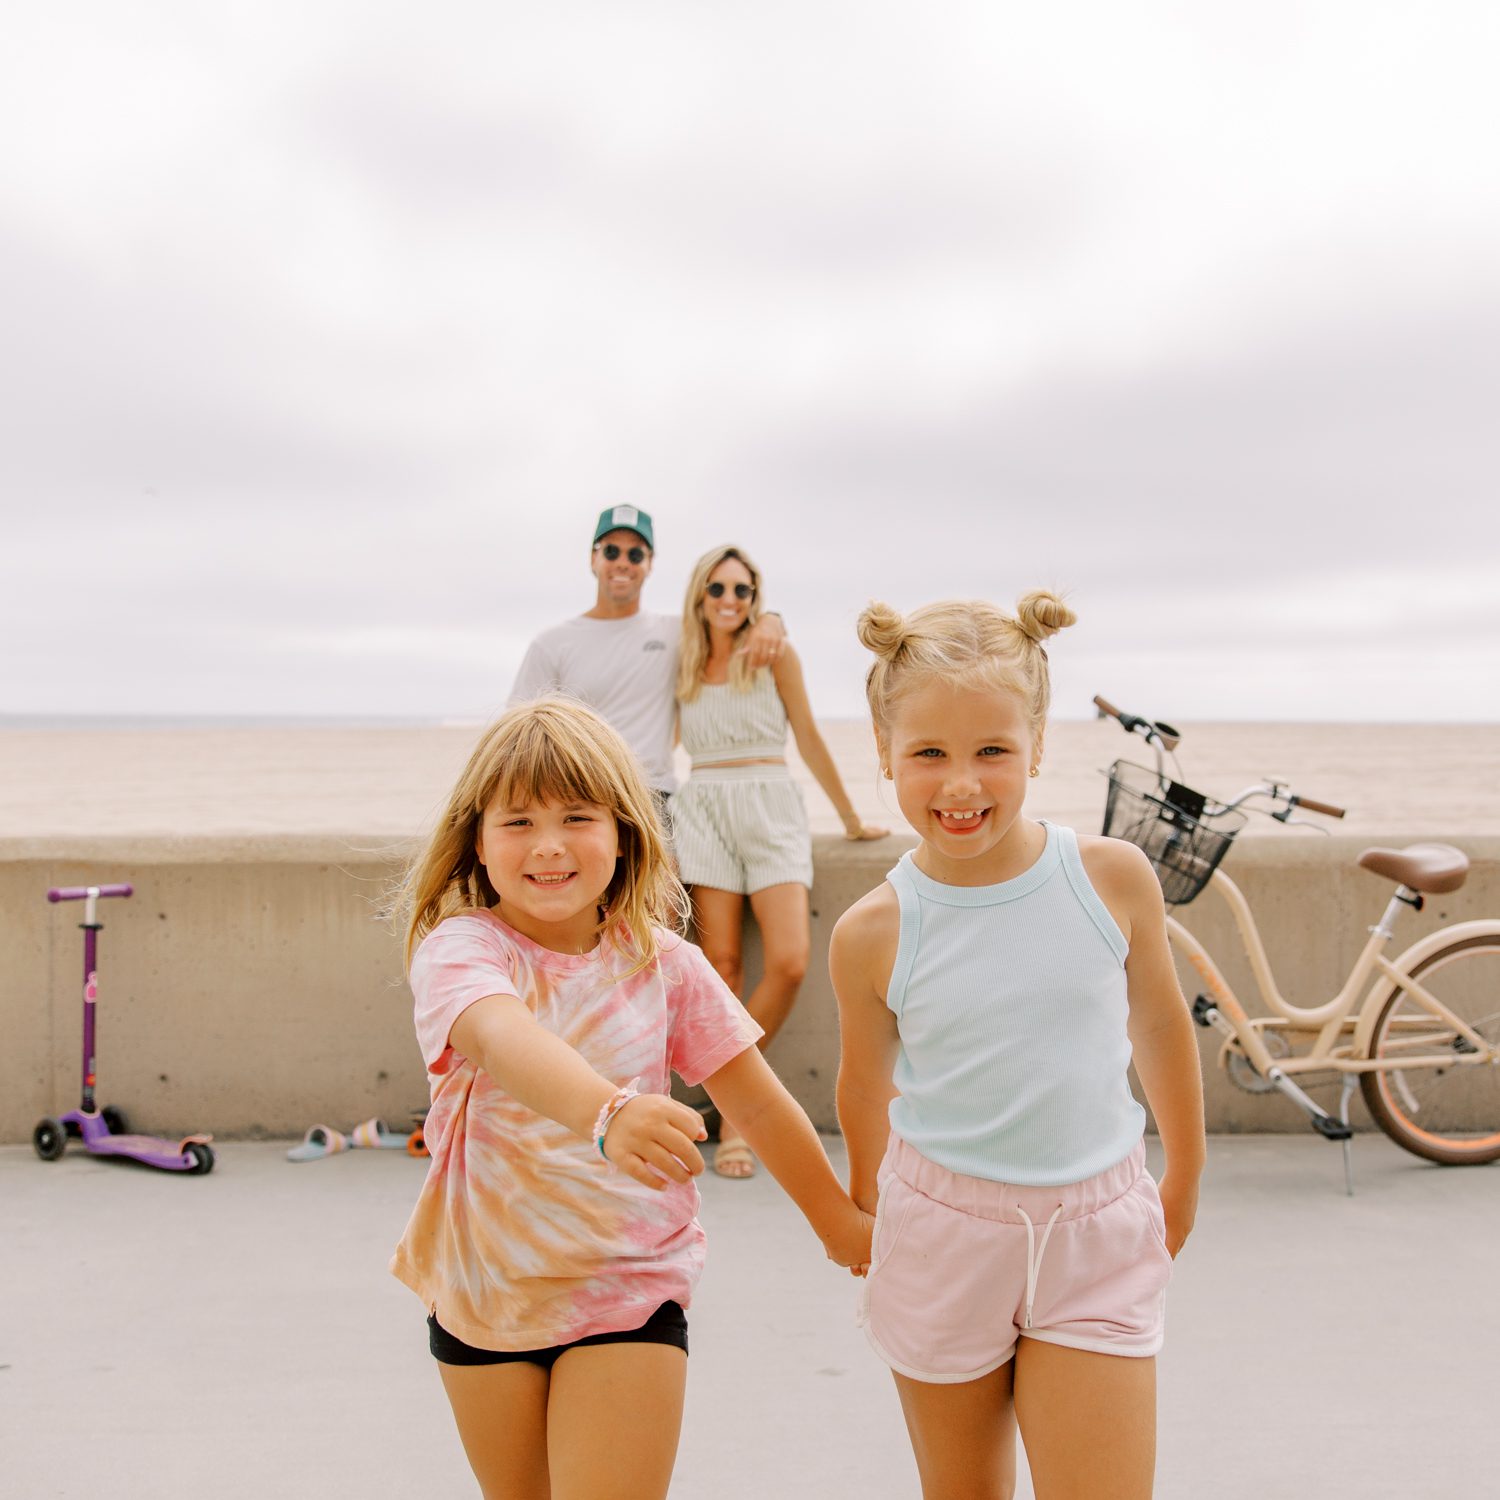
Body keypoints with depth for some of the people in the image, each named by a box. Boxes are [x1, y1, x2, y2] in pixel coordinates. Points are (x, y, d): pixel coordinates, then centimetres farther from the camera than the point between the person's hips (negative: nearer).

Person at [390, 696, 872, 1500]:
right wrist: (606, 1113, -59)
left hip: (629, 1291, 0)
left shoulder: (660, 961, -8)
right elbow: (502, 1036, -40)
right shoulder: (461, 947, -16)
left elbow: (757, 1102, 3)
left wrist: (839, 1220, 12)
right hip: (485, 1292, 0)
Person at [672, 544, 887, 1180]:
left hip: (771, 806, -1)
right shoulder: (683, 665, 13)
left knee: (789, 962, -16)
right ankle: (732, 1119, 4)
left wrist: (851, 819, 12)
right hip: (704, 810, 1)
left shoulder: (775, 656, 6)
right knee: (722, 964, -5)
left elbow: (809, 739, 10)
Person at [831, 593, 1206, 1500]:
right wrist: (869, 1217, 19)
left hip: (1096, 1235, 0)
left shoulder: (1114, 878, -11)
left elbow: (1160, 1023, 5)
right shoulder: (873, 934, -12)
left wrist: (1185, 1185, 16)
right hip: (942, 1236, 0)